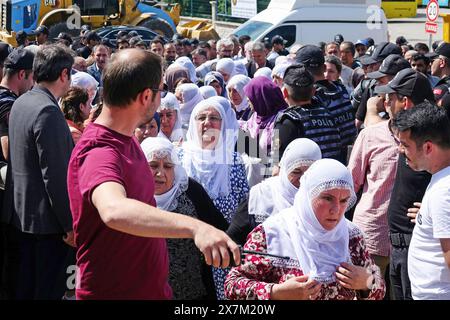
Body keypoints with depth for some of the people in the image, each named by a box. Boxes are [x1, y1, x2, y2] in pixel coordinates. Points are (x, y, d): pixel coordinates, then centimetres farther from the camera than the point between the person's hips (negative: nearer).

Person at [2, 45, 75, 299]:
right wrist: (70, 224, -17)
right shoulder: (48, 111, -21)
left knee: (21, 287, 17)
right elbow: (55, 175, -22)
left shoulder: (21, 103, 8)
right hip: (45, 219, -9)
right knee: (48, 290, 1)